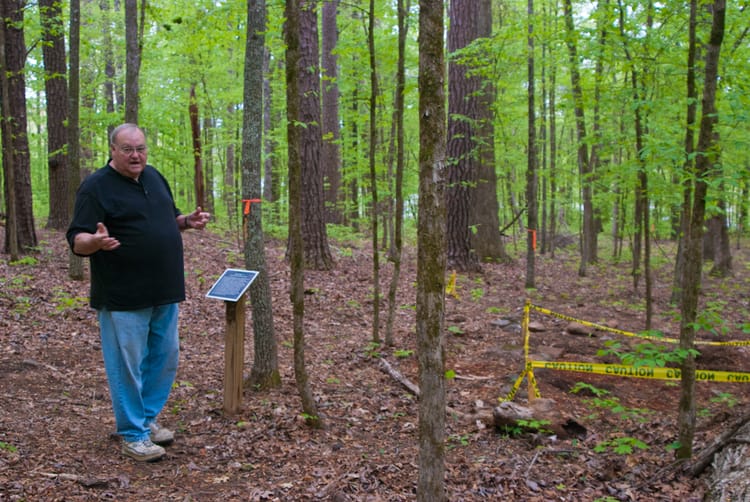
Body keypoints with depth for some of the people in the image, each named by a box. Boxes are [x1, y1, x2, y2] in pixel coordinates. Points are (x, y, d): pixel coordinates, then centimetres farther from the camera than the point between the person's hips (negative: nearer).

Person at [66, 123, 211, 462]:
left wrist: (188, 221, 1)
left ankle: (148, 418, 32)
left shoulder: (154, 177, 11)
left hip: (165, 294, 7)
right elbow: (77, 240, -15)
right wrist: (96, 241, -37)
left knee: (165, 360, 15)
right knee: (128, 366, 2)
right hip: (123, 299, -7)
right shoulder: (95, 187, -11)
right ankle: (133, 434, 16)